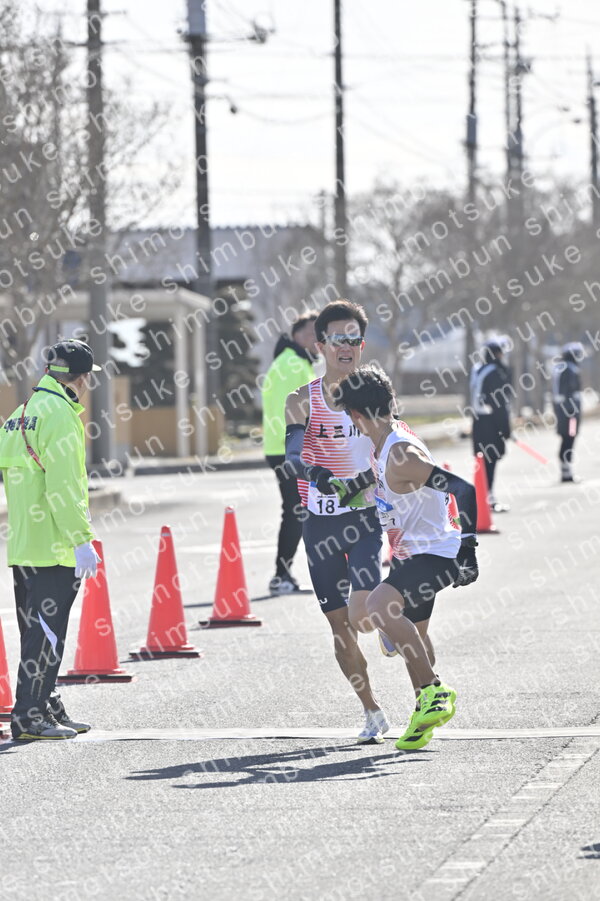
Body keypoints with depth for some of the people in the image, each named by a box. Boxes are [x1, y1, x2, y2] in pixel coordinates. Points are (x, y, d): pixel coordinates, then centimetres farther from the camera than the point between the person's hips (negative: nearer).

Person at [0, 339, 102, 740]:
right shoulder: (60, 415, -14)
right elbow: (62, 487, -21)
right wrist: (82, 539, -20)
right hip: (53, 547, -9)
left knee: (39, 630, 16)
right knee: (46, 632, -6)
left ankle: (49, 708, 24)